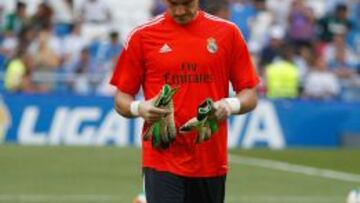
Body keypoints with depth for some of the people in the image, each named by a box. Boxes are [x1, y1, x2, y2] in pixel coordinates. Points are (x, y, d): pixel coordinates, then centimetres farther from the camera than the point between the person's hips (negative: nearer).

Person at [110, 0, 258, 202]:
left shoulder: (227, 32, 5)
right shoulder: (142, 36, 2)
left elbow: (250, 95, 7)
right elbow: (122, 99, 6)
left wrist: (230, 105, -14)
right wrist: (138, 108, -16)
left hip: (211, 161, 2)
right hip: (162, 160, -2)